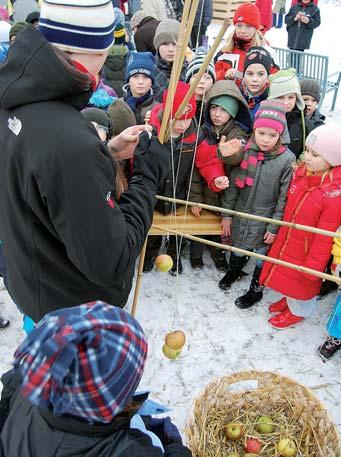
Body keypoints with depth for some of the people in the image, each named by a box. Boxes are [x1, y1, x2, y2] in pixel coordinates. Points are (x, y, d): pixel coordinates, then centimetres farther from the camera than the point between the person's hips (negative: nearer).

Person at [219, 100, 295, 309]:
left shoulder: (287, 160, -16)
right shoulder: (245, 151, -9)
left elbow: (284, 197, -11)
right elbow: (233, 184, -1)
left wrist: (274, 227, -8)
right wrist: (227, 215, 2)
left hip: (265, 220, -3)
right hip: (241, 214, 3)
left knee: (262, 257, 13)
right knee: (238, 249, 24)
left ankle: (256, 290, 38)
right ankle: (234, 270, 55)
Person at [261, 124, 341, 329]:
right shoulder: (302, 172, -9)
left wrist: (313, 265, -16)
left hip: (307, 249, -6)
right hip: (287, 239, 6)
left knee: (302, 281, 18)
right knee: (286, 274, 27)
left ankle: (298, 311, 46)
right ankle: (290, 300, 55)